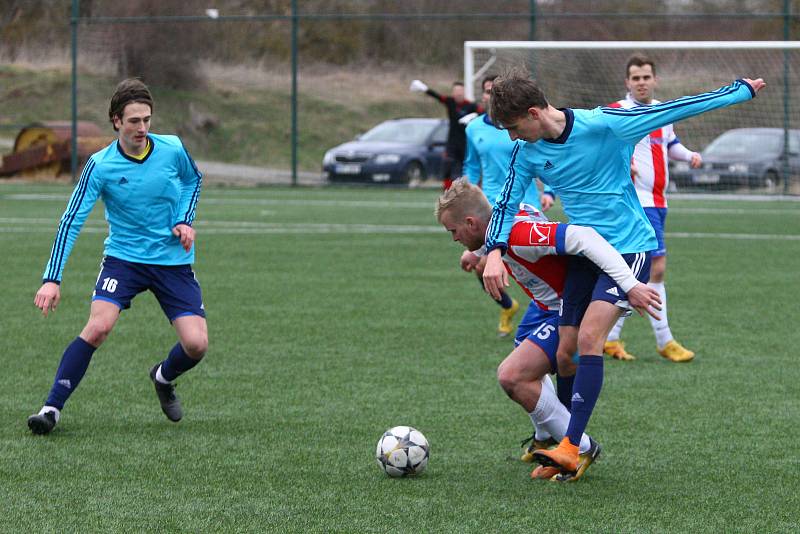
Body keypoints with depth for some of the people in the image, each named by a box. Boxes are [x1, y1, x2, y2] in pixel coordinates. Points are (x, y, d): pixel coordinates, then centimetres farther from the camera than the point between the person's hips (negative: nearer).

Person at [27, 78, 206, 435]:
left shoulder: (173, 149, -8)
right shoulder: (100, 165, -14)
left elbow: (193, 180, 15)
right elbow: (72, 220, -14)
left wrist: (185, 220, -3)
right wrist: (52, 279, -22)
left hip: (173, 260, 2)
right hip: (123, 257, -2)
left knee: (196, 344, -9)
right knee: (98, 326, -25)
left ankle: (163, 378, 27)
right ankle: (52, 409, -18)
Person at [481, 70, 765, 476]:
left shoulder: (603, 125, -17)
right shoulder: (527, 153, -1)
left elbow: (675, 110, -11)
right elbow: (506, 203, 4)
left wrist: (742, 91, -4)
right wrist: (494, 252, -17)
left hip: (629, 246, -6)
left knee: (588, 339, -21)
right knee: (565, 354, -1)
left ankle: (570, 447, -23)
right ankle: (568, 449, 11)